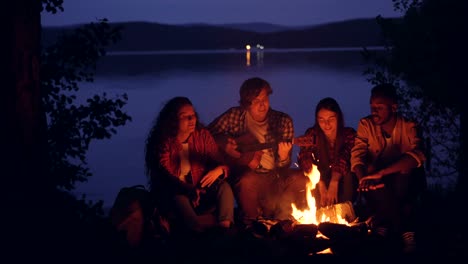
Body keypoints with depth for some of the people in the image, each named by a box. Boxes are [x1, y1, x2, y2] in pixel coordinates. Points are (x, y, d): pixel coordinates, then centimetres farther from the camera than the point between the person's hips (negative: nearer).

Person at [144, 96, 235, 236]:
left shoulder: (203, 135, 3)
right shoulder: (163, 142, -8)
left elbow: (220, 162, 1)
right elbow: (165, 176, -20)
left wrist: (219, 170, -27)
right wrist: (189, 190, -39)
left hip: (199, 191, 4)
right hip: (170, 194, -4)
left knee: (223, 186, -24)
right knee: (178, 198, -37)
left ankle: (225, 228, -41)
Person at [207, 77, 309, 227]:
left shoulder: (282, 121, 2)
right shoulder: (235, 116, 0)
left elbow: (283, 165, 2)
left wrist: (283, 157, -21)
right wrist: (224, 145, -10)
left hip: (274, 175, 2)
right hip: (246, 173, -2)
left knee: (300, 179, -25)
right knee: (247, 180, -36)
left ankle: (280, 221, -5)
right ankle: (252, 224, -8)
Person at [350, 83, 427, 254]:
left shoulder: (409, 127, -12)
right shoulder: (366, 125, -4)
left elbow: (417, 155, -31)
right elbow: (357, 155, -13)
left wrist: (381, 173, -44)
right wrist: (364, 179, -37)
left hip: (405, 184, -1)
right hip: (379, 185, 2)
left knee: (406, 175, -34)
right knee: (375, 187, -32)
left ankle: (383, 225, -17)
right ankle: (406, 231, -15)